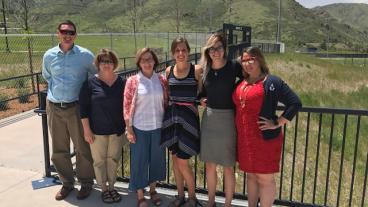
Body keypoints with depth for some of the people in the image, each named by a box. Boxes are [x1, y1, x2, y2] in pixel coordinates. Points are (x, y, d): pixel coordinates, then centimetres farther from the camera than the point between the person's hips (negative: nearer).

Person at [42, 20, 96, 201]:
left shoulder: (85, 55, -5)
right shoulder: (49, 55, 3)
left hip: (76, 107, -3)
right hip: (54, 108, 3)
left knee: (83, 148, 6)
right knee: (59, 150, 12)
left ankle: (86, 183, 24)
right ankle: (67, 183, 30)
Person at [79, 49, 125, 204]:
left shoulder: (122, 82, 0)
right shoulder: (90, 83, -7)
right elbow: (83, 108, -6)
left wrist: (126, 126, 5)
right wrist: (86, 130, -9)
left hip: (117, 130, 2)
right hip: (97, 131, -2)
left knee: (113, 159, 12)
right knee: (99, 160, 9)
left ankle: (112, 187, 30)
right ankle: (104, 189, 27)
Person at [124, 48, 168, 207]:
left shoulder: (161, 80, 1)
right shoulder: (132, 81, -6)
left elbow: (166, 103, 7)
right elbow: (127, 106, -5)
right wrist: (129, 129, -7)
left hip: (158, 127, 3)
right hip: (140, 128, -3)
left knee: (156, 159, 15)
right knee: (139, 161, 7)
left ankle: (152, 189, 37)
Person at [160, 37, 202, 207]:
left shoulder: (197, 70, -8)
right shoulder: (169, 71, 5)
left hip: (188, 117, -5)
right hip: (171, 116, 5)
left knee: (182, 162, -2)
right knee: (175, 158, 13)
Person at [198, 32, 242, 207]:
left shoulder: (234, 66, -10)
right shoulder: (204, 69, 2)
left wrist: (234, 91, -9)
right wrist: (201, 100, 0)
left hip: (227, 118, -4)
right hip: (209, 118, 4)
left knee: (228, 167, 5)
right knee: (210, 165, 13)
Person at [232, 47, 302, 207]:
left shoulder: (271, 82, -11)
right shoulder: (241, 84, 10)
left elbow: (295, 103, -15)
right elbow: (237, 105, 25)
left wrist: (277, 124, -17)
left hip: (265, 138, -7)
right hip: (244, 138, 7)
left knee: (265, 178, 4)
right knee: (251, 175, 18)